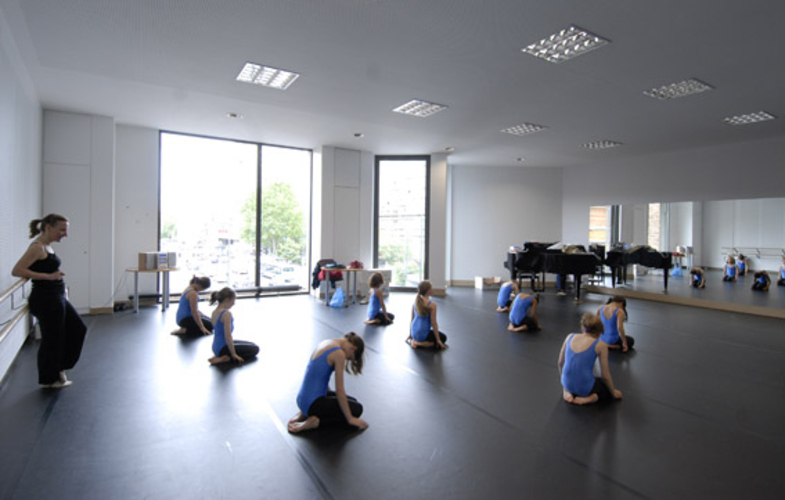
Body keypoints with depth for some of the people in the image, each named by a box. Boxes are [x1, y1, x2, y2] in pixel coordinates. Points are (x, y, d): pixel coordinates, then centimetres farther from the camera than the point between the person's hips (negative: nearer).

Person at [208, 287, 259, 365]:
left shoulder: (215, 312, 6)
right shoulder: (227, 314, -22)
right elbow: (228, 336, -24)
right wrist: (234, 355, -15)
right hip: (223, 348, -9)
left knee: (252, 345, 26)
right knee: (255, 349, 5)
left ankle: (222, 356, 10)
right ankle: (227, 358, -7)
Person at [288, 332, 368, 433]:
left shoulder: (327, 343, 10)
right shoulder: (339, 354, -18)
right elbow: (339, 390, -15)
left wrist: (330, 396, 33)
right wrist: (350, 418, -6)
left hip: (303, 399, 9)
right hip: (312, 403, -9)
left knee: (351, 401, 21)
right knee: (356, 409, 5)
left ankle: (306, 413, 12)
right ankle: (315, 421, -5)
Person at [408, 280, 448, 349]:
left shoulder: (415, 302, -1)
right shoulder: (432, 305, -18)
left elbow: (411, 320, 7)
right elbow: (433, 323, -13)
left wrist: (410, 334, 19)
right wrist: (438, 340, -3)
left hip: (414, 333, 7)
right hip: (423, 334, -7)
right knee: (443, 337, 19)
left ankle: (413, 340, 8)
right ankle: (420, 344, -4)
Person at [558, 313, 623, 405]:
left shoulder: (570, 337, 3)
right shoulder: (600, 345, -8)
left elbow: (560, 363, 11)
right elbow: (605, 376, -2)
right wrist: (614, 393, 17)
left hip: (568, 383, 5)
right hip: (585, 387, -5)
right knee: (609, 391, 27)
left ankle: (568, 391, 10)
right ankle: (590, 398, -2)